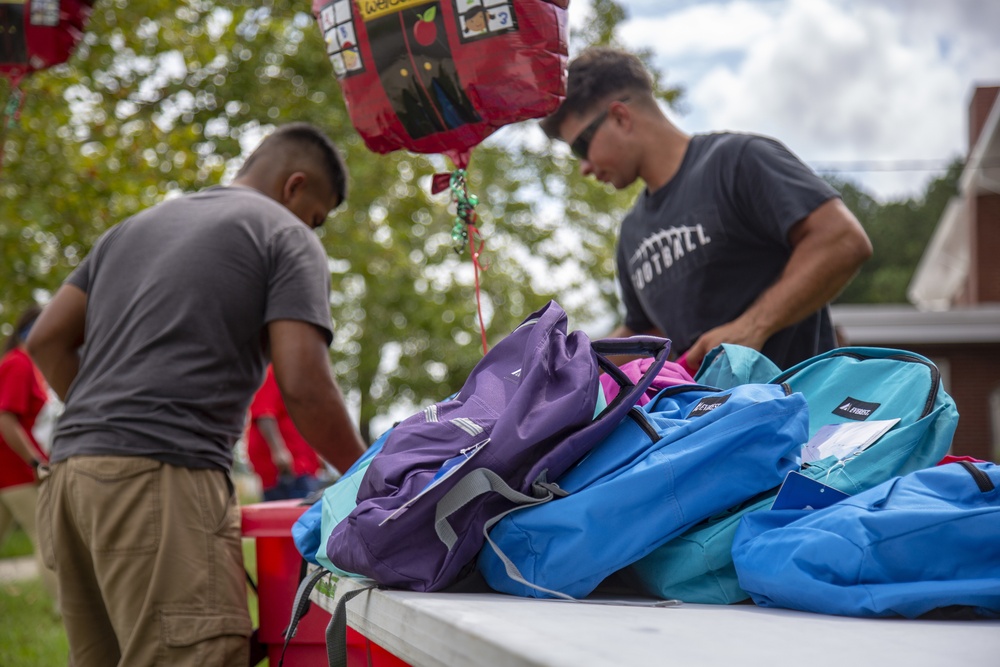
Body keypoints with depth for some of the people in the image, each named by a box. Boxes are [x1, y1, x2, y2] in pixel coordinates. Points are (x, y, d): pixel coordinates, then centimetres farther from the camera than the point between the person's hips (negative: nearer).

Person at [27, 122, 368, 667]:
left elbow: (46, 340, 22)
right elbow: (302, 388, -6)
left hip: (69, 473, 8)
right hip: (162, 477, -8)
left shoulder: (135, 227, 26)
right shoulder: (286, 238, 4)